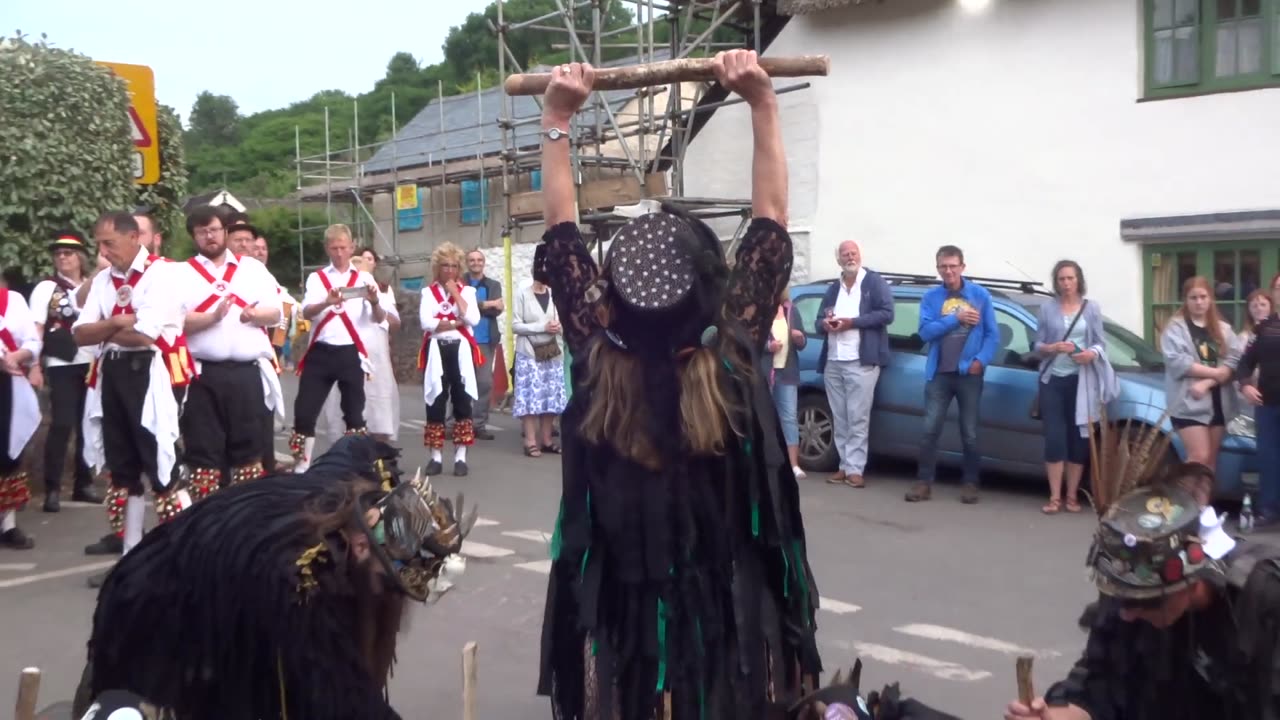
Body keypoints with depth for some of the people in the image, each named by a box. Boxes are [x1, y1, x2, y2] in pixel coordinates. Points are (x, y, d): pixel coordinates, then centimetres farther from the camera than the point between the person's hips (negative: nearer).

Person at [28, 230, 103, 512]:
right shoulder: (46, 287, 1)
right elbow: (36, 329, -5)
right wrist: (35, 367, -15)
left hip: (91, 364, 4)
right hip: (62, 366, -4)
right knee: (62, 425, -9)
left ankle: (83, 484, 17)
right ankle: (52, 489, -5)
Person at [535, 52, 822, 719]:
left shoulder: (598, 356, -16)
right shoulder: (734, 355, -19)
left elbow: (560, 229, -6)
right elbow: (771, 216, -12)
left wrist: (557, 119, -4)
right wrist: (762, 104, -11)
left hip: (622, 604, 1)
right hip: (726, 603, -1)